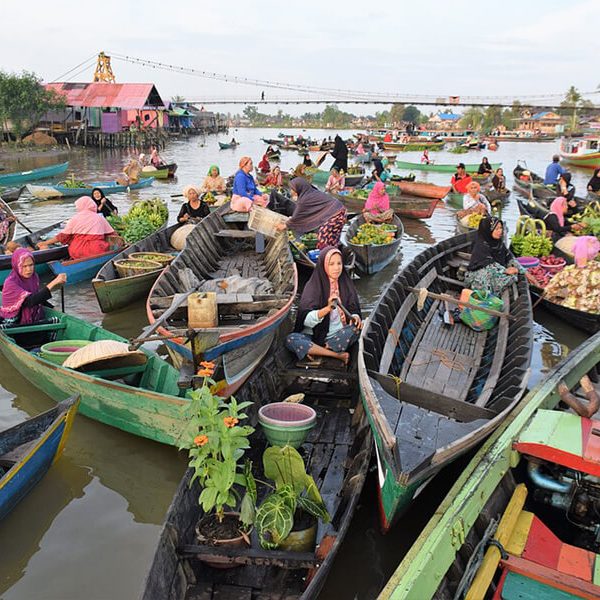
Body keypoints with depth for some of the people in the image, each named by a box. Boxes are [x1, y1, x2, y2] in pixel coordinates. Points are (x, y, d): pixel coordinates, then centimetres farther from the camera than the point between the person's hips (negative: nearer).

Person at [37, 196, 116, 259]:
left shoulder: (75, 218, 9)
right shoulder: (100, 218, 12)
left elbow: (63, 237, 8)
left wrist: (45, 243, 18)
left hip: (77, 253, 1)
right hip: (97, 252, -1)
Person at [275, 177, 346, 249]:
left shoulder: (304, 199, -15)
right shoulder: (311, 193, 11)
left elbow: (297, 216, -5)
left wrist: (285, 226, 8)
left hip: (335, 213, -9)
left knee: (323, 237, -5)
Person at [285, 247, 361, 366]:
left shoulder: (346, 284, 5)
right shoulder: (313, 286, -5)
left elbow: (354, 310, 6)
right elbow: (306, 319, -14)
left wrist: (355, 317, -19)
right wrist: (327, 308, -30)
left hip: (338, 336, 2)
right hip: (314, 335, -1)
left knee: (354, 329, -29)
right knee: (291, 340, -30)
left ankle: (317, 352, -22)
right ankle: (338, 355, -27)